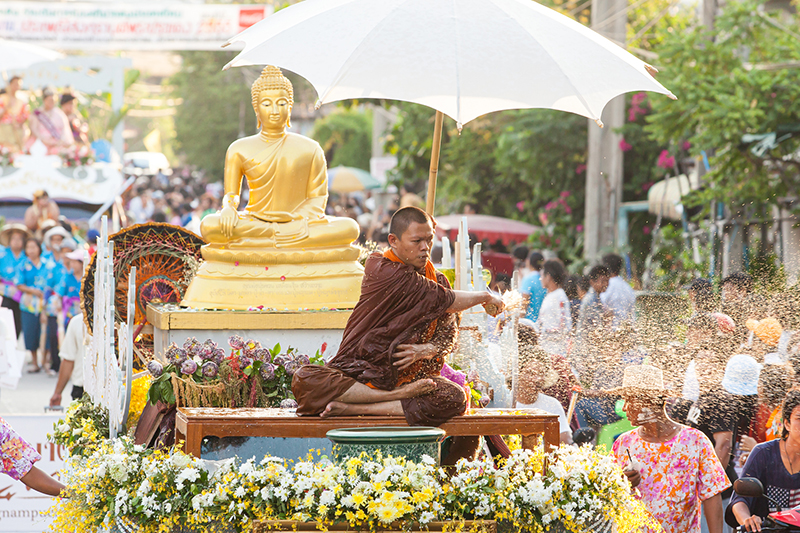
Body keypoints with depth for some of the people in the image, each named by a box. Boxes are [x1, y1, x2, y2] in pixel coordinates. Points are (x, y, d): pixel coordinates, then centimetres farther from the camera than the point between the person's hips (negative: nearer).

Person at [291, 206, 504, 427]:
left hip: (408, 374, 4)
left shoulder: (437, 280, 9)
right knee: (304, 379, -32)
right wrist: (484, 298, 4)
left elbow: (448, 336, 7)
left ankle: (351, 408, -29)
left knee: (455, 398, -29)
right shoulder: (380, 270, -11)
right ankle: (402, 396, -31)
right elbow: (444, 300, -11)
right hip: (359, 373, -4)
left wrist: (427, 350, -16)